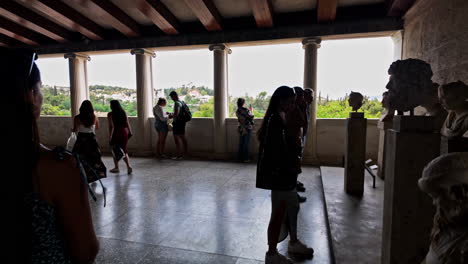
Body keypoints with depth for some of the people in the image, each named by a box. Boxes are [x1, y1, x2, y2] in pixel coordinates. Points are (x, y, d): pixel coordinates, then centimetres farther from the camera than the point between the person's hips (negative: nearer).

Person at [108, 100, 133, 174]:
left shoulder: (110, 114, -10)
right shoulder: (124, 113, 3)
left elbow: (111, 127, -15)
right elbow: (127, 124, 4)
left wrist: (110, 137, -13)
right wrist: (130, 132, 11)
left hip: (116, 134, -4)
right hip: (124, 133, 4)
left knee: (115, 151, 14)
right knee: (124, 150, 12)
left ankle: (116, 168, 24)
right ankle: (129, 166, -3)